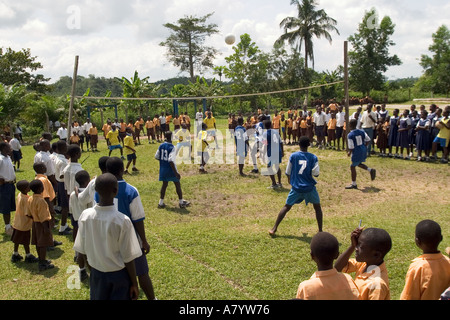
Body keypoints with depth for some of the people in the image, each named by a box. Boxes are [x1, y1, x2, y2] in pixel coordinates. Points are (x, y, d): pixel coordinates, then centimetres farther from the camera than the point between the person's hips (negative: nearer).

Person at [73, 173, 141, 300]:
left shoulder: (85, 216, -13)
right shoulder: (122, 221, -25)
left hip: (96, 274, 4)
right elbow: (128, 258, -17)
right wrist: (134, 284, -4)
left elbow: (82, 252, -1)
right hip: (119, 275, -4)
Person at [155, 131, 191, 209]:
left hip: (163, 168, 6)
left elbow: (156, 157, 7)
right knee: (177, 184, 8)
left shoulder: (161, 146, 0)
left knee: (164, 184, 16)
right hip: (170, 169, -6)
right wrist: (176, 172, -21)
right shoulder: (172, 147, -19)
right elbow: (171, 160, -25)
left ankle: (161, 203, 18)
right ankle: (181, 202, 16)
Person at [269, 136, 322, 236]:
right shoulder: (313, 157, -5)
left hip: (296, 188, 1)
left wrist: (290, 180, 25)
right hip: (310, 188, -1)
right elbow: (316, 174, -11)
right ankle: (320, 231, 16)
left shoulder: (293, 156, -3)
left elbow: (288, 172, 4)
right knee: (317, 207, 18)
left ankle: (274, 229, 7)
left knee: (286, 207, 10)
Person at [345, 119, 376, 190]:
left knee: (352, 167, 6)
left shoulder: (350, 135, -16)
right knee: (359, 163, 29)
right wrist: (364, 146, 17)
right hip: (363, 150, 7)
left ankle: (354, 184, 13)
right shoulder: (361, 131, 2)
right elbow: (368, 140, 4)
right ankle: (370, 170, 8)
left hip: (356, 152, -7)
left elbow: (351, 147, -17)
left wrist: (349, 153, 2)